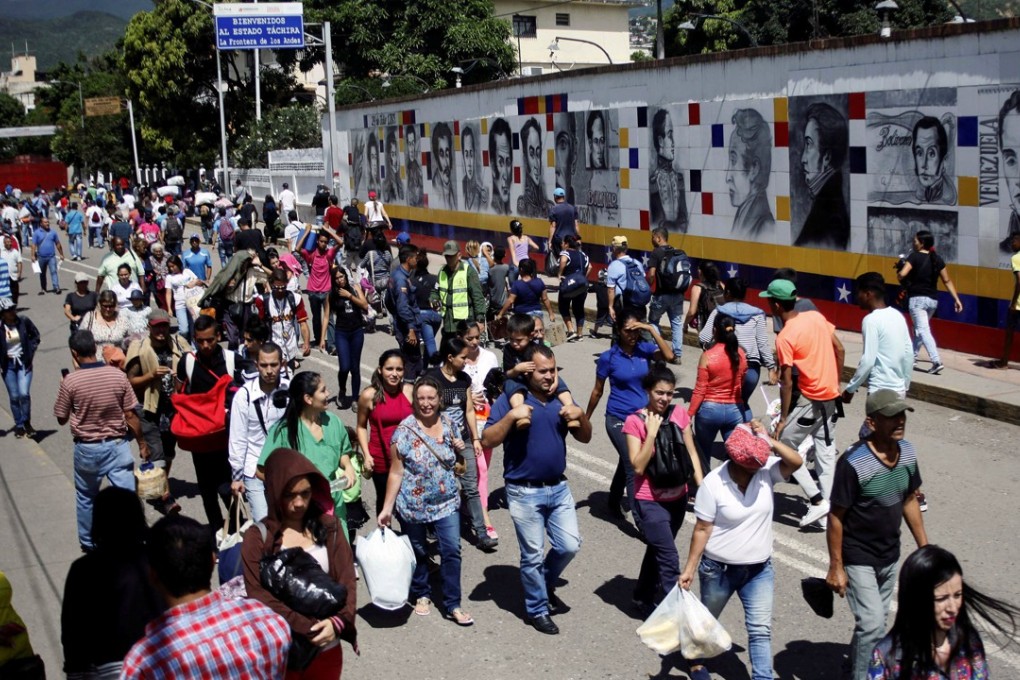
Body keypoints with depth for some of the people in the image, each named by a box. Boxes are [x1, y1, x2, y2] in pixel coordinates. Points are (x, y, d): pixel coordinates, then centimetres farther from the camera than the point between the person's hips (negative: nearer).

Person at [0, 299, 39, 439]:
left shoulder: (24, 321, -8)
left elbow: (35, 335, 8)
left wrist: (32, 351, 2)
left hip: (24, 362, 0)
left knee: (24, 394, -13)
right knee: (14, 397, 5)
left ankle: (26, 423, 7)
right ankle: (19, 426, 20)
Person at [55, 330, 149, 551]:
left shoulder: (70, 381, -14)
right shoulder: (117, 375, -10)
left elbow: (61, 418, -1)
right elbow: (130, 415, -5)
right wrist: (142, 443, 6)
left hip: (86, 448, 0)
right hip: (117, 445, 0)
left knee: (86, 498, 21)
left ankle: (88, 544, 36)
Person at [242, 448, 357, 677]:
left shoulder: (330, 527, -1)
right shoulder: (258, 537, -8)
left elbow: (347, 580, -3)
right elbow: (258, 596, -12)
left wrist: (338, 621, -20)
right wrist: (307, 628, -20)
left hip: (326, 647, 2)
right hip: (281, 650, -2)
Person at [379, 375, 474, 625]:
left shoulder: (449, 425, -1)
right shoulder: (405, 430, -13)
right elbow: (396, 472, -10)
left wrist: (460, 450, -7)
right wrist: (387, 508, -11)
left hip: (446, 502, 3)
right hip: (413, 505, -2)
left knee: (452, 551, -2)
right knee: (418, 552, 14)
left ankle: (453, 605, 9)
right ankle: (421, 595, 36)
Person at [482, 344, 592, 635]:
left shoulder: (561, 399, 4)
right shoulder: (510, 400, -10)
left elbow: (585, 438, 8)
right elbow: (487, 441, -16)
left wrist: (581, 415, -12)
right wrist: (511, 416, -29)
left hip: (558, 488, 5)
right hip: (525, 492, -4)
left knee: (570, 545, 7)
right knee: (533, 555, 5)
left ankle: (545, 584, 35)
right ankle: (537, 610, 24)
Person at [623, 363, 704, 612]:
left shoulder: (679, 414, -1)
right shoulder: (634, 421, -14)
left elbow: (691, 453, 4)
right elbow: (638, 466, -19)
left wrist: (702, 487, -3)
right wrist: (652, 433, -24)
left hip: (677, 498, 5)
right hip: (650, 503, -5)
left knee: (657, 550, 22)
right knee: (669, 559, -9)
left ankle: (644, 598, 42)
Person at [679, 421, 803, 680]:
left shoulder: (766, 471, -11)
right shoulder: (713, 483, -20)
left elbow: (796, 461, -28)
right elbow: (702, 529, -15)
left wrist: (769, 440, -34)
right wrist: (690, 568, -14)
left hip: (759, 569, 2)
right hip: (719, 569, -2)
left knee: (761, 629, 2)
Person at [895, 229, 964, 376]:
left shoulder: (914, 257, -8)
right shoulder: (937, 259, 8)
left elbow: (902, 274, -20)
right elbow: (947, 281, 7)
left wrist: (898, 272, 3)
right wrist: (956, 299, 8)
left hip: (917, 299, -6)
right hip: (933, 299, 6)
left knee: (923, 330, -11)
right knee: (919, 328, 23)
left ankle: (936, 361, -25)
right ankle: (912, 356, 33)